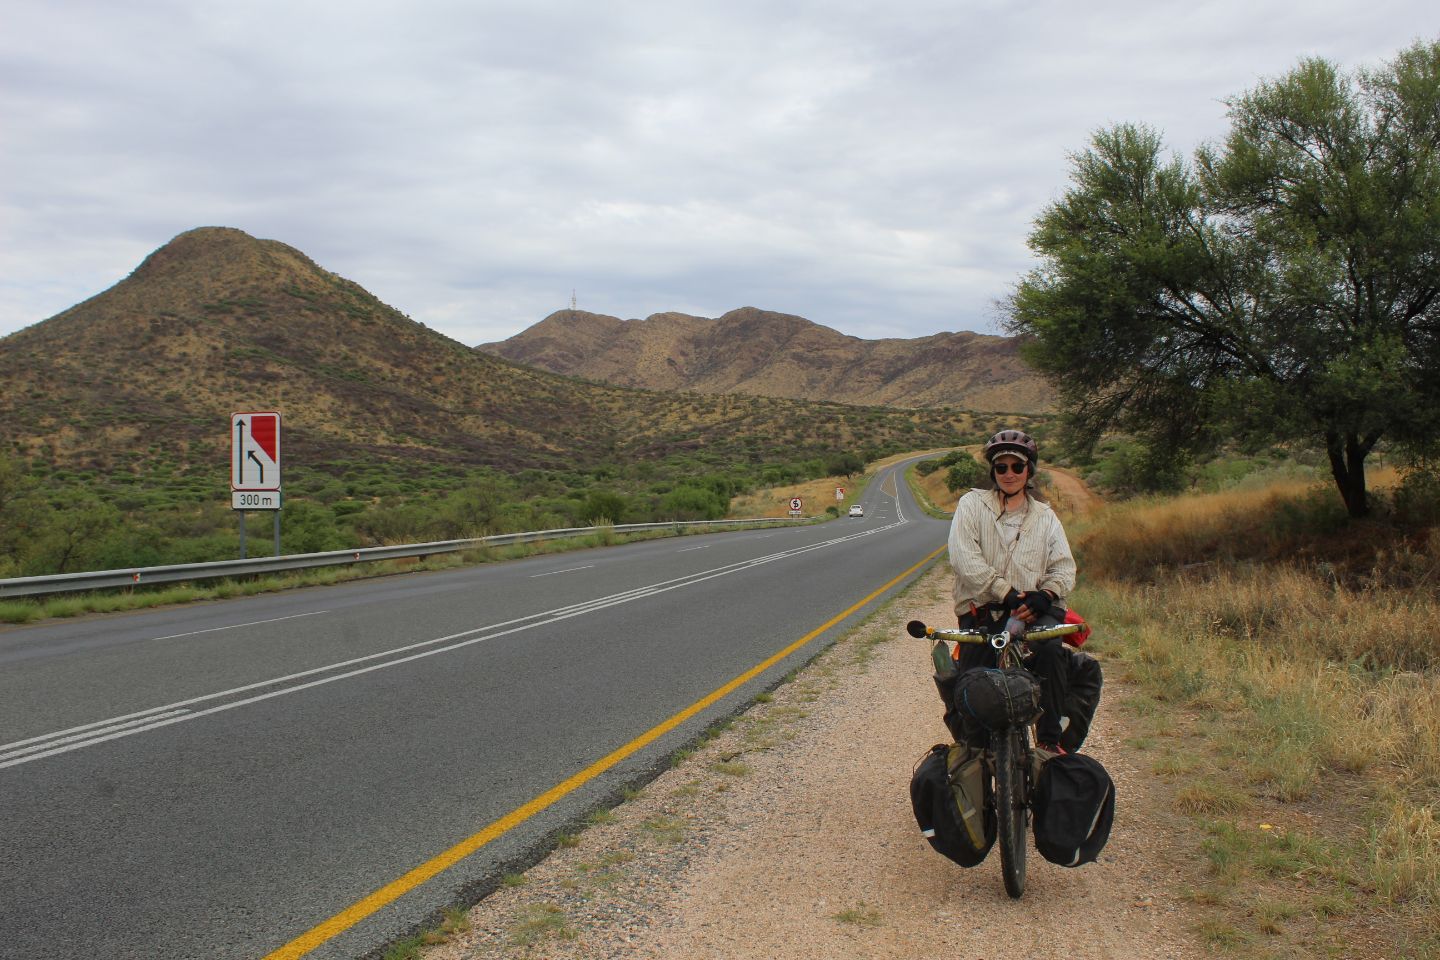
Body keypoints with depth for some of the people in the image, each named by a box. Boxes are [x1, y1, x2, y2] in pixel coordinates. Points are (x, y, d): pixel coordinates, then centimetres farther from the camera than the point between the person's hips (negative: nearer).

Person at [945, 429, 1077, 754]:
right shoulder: (972, 504, 7)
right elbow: (964, 559, -8)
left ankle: (1049, 739, -18)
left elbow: (1064, 567, 7)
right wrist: (1007, 593, -17)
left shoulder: (1045, 516, 16)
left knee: (1050, 648, -30)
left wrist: (1044, 595, -16)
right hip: (982, 612, -1)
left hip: (1032, 611, 1)